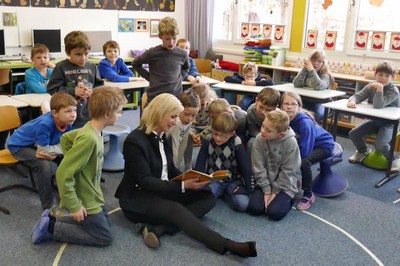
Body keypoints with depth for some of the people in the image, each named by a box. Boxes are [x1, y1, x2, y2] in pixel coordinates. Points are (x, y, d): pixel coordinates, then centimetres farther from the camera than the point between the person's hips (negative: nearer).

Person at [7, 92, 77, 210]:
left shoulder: (67, 122, -17)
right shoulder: (45, 124, -38)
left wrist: (53, 154, -25)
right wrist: (63, 148, -20)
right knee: (44, 164, -31)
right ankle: (48, 206, -16)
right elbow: (44, 150, -33)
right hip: (19, 146, -7)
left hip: (38, 146, 7)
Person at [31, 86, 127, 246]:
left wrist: (74, 161, 13)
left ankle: (53, 217, 20)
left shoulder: (92, 129, -3)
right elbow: (63, 174, -30)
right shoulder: (89, 138, -31)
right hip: (85, 202, -9)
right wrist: (75, 206, -22)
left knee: (105, 224, 24)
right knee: (105, 237, 6)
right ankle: (51, 228, 5)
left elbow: (65, 138, 15)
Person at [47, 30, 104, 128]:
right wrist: (73, 91, -15)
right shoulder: (61, 67, -6)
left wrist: (93, 92, -14)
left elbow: (100, 86, 7)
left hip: (89, 116, 3)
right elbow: (52, 89, -8)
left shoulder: (92, 67, 2)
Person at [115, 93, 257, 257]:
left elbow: (170, 170, 10)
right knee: (177, 210, -34)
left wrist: (190, 180, -10)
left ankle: (156, 229, -26)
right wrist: (183, 186, -27)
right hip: (139, 199, -8)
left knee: (207, 197, -9)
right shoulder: (135, 141, -18)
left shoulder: (162, 136, 8)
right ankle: (228, 246, -41)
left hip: (163, 191, 9)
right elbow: (144, 181, -23)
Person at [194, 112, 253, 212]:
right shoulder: (208, 141, -10)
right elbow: (200, 165, -8)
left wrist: (249, 190, -14)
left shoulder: (236, 144, -17)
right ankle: (219, 192, 5)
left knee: (243, 204, -25)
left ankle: (224, 193, 4)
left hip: (233, 180, -1)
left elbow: (246, 167, -14)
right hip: (213, 179, 1)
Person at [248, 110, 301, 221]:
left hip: (285, 183, -3)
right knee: (254, 208, -13)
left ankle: (287, 199, 11)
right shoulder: (259, 139, -15)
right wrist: (267, 190, -11)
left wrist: (275, 192, -13)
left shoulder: (291, 142, -24)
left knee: (274, 213, -19)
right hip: (266, 181, 3)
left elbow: (287, 171, -16)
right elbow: (259, 167, -10)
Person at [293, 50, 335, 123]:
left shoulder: (325, 75, -9)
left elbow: (319, 87, -31)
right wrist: (305, 68, -21)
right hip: (305, 101, 3)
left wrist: (311, 70, -34)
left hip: (319, 103, -3)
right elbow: (297, 84, -14)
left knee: (319, 113, -34)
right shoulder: (306, 71, 3)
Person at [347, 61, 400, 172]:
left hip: (389, 122, -6)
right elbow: (358, 95, -12)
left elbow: (378, 105, -33)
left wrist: (380, 88, -39)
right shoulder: (371, 85, -3)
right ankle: (363, 151, 24)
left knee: (380, 145, -28)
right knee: (353, 134, -8)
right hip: (374, 119, 6)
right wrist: (352, 101, -35)